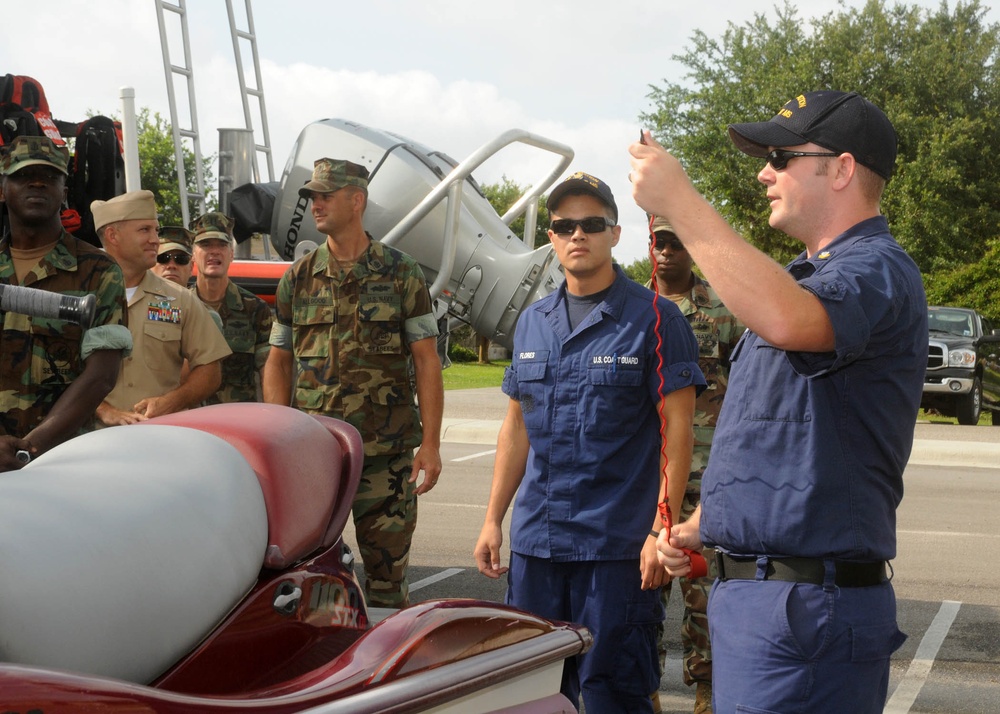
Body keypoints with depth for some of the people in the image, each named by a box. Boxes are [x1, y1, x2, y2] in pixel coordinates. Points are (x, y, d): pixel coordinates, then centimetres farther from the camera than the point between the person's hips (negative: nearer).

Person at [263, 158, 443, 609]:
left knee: (387, 572, 4)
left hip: (386, 453, -2)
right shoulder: (298, 278, 9)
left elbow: (426, 362, 0)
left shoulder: (401, 274, 2)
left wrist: (431, 443, -7)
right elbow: (278, 361, 12)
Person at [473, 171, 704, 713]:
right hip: (534, 539, 5)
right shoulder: (532, 322, 12)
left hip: (617, 545, -5)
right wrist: (493, 519, 12)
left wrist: (662, 529, -14)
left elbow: (677, 427, -7)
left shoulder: (653, 319, -5)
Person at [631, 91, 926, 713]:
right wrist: (698, 526, 15)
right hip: (745, 591, 10)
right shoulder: (802, 275, 21)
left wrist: (679, 201, -29)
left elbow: (786, 321, -38)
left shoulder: (878, 269, -13)